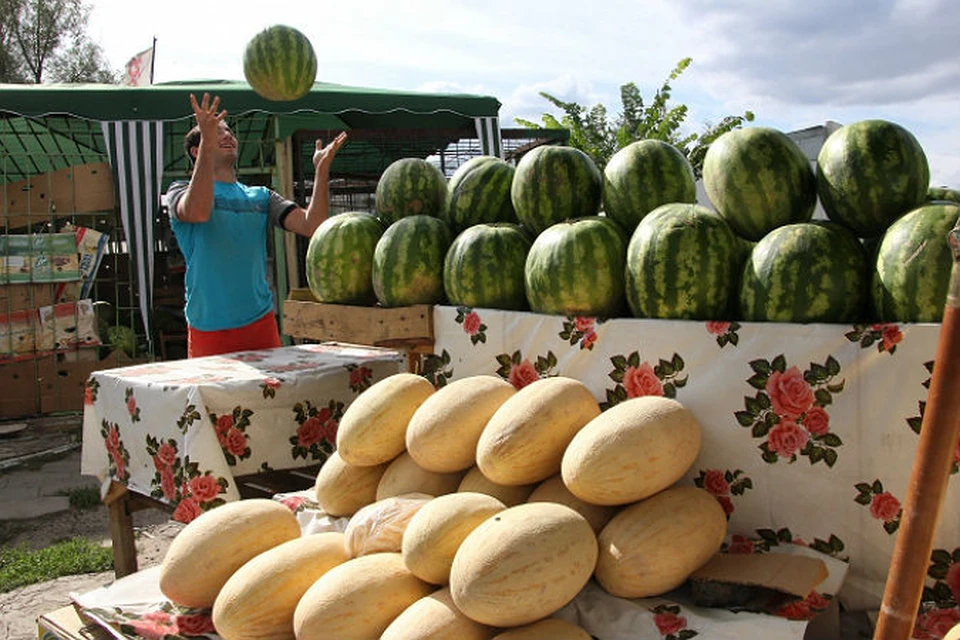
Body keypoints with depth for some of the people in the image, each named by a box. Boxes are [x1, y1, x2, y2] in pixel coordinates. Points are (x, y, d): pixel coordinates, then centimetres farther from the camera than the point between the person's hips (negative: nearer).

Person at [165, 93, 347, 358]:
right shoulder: (181, 191, 2)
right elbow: (198, 211, -24)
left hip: (261, 323, 4)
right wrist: (208, 143, -33)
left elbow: (312, 225, -1)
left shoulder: (261, 197, 13)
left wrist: (322, 169, -13)